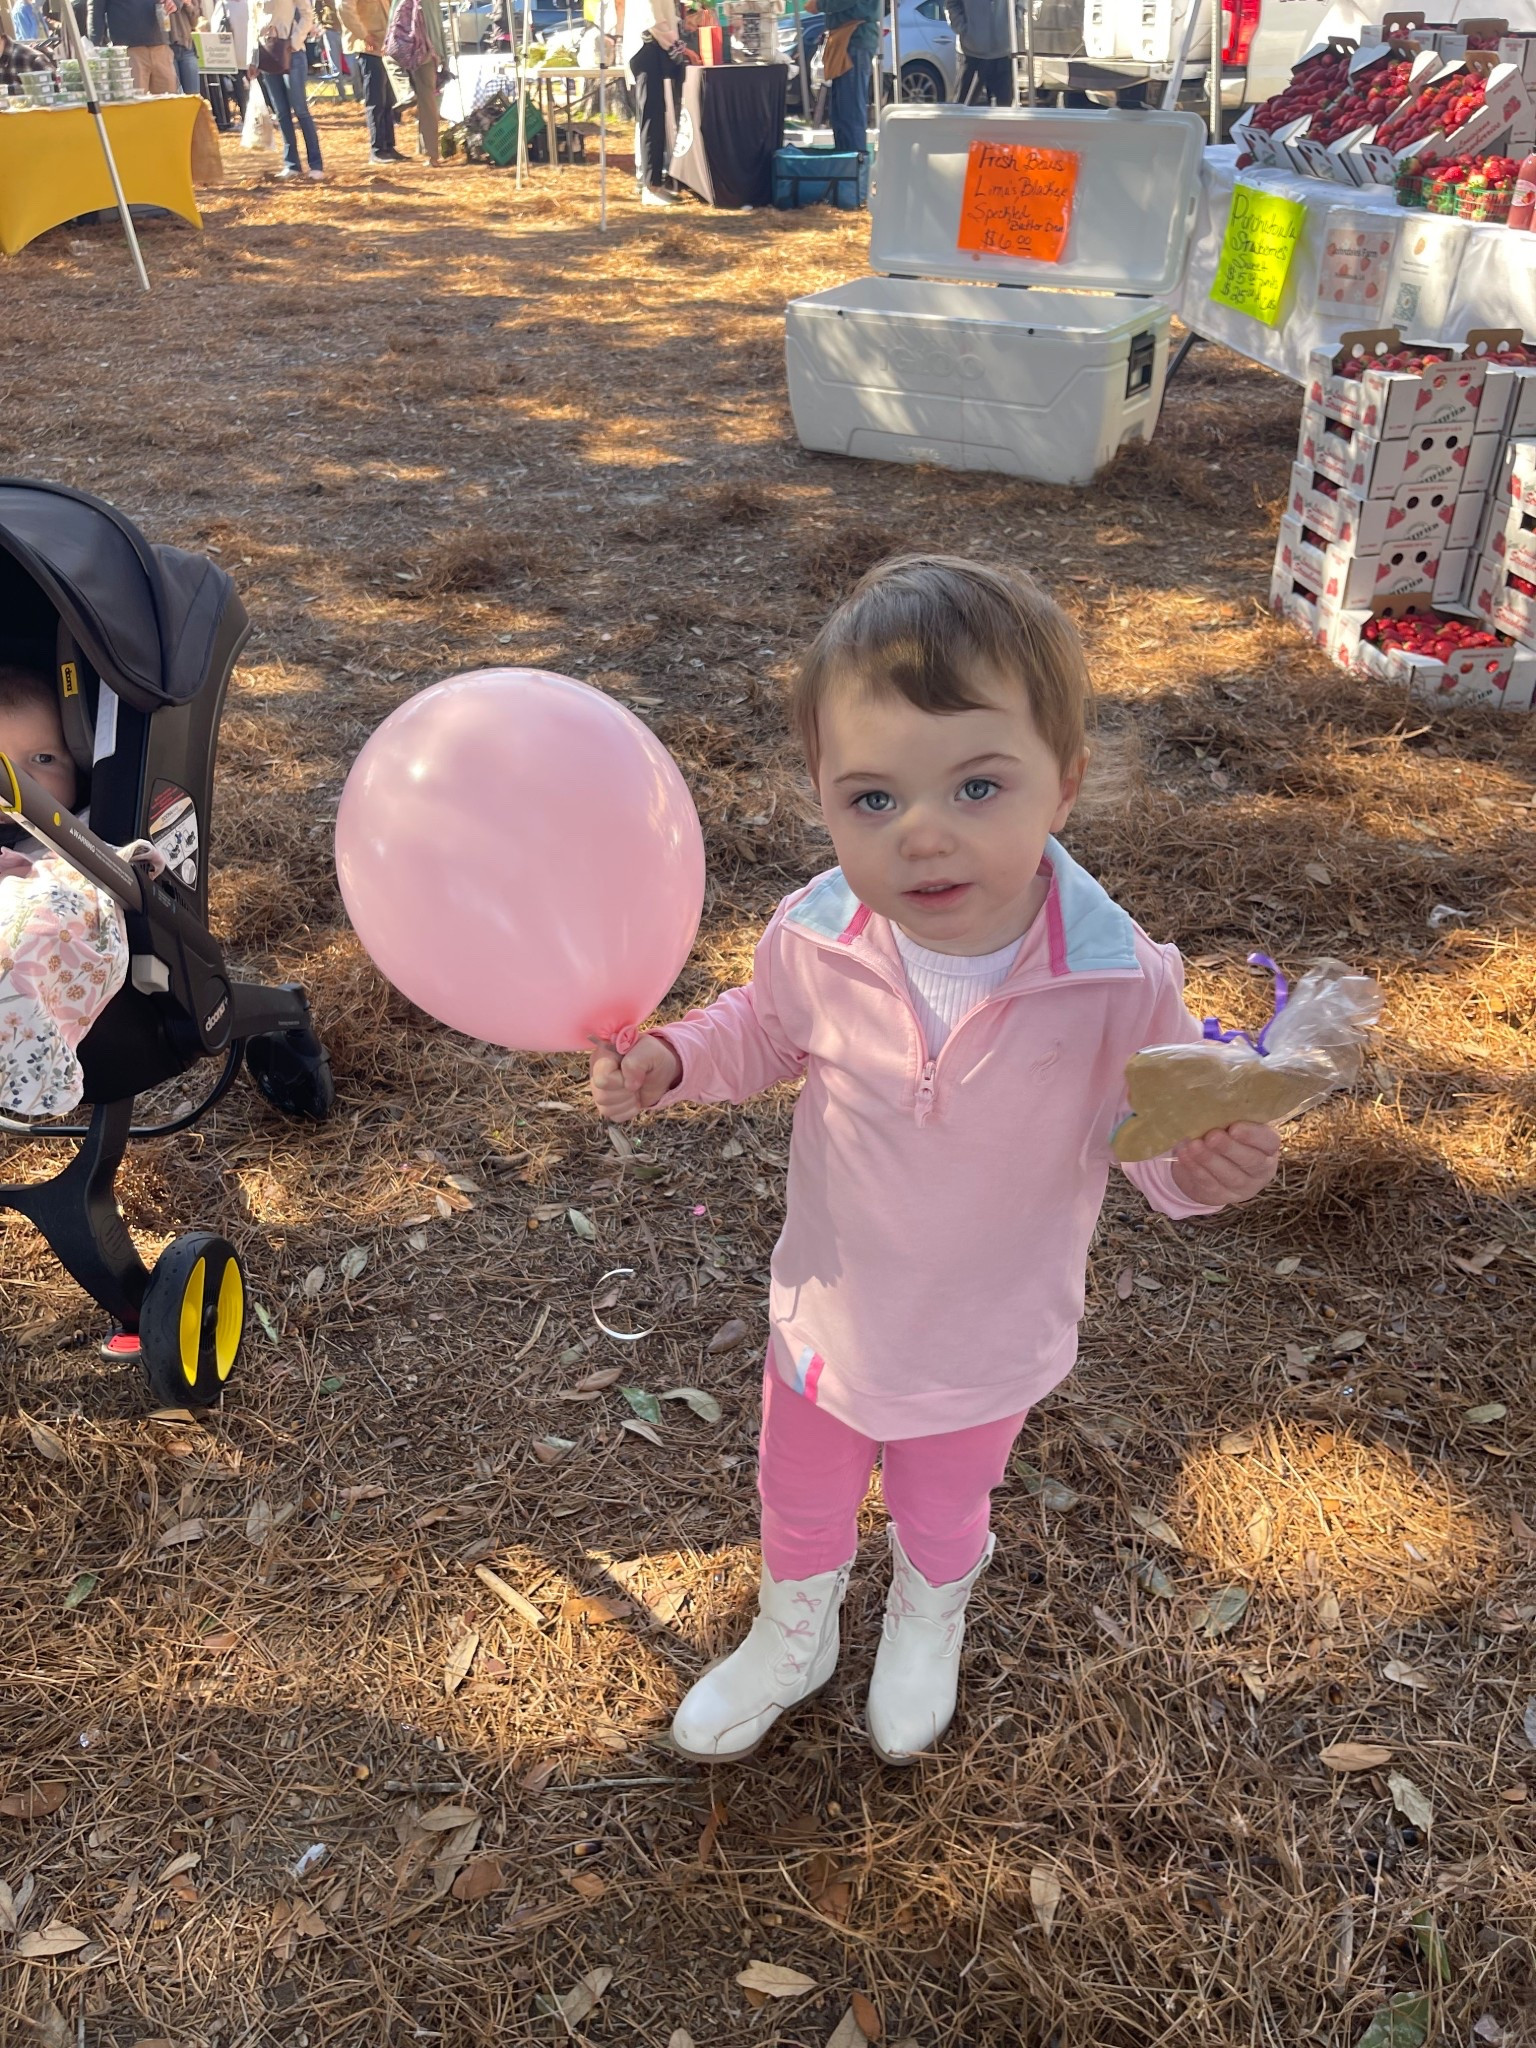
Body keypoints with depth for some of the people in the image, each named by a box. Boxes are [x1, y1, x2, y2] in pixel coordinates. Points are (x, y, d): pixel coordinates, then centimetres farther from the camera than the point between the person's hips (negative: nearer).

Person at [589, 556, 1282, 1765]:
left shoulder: (1121, 983, -32)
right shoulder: (814, 941, -25)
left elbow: (1152, 1130, -15)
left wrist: (1207, 1168, -37)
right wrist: (671, 1060, -19)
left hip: (985, 1348, -1)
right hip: (829, 1315, 2)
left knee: (942, 1512, 31)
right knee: (800, 1503, 29)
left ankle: (928, 1625, 68)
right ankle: (792, 1640, 64)